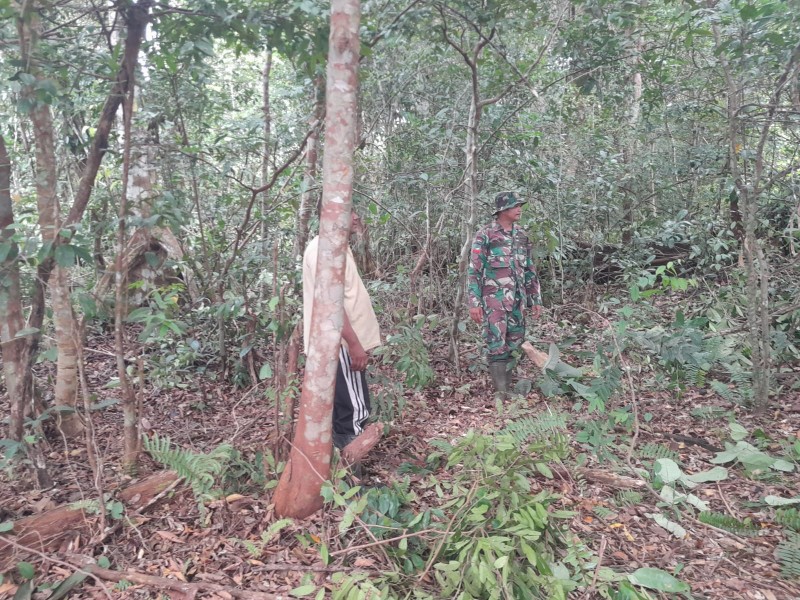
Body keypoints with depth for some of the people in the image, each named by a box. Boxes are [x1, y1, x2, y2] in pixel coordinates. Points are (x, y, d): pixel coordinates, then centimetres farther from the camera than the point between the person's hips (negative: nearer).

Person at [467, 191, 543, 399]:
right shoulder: (485, 235, -6)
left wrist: (535, 300, 14)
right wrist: (474, 303, -13)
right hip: (494, 300, -6)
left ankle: (507, 387, 20)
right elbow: (474, 271, -8)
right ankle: (501, 393, 0)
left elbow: (530, 271, 18)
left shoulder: (522, 236, 13)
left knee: (513, 343, 9)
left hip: (518, 300, 6)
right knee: (497, 345, -6)